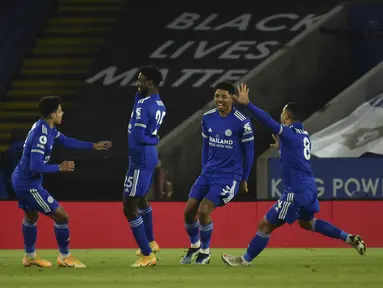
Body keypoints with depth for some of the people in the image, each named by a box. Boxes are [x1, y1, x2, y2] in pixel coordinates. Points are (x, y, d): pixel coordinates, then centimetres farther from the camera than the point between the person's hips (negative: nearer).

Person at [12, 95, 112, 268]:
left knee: (31, 216, 28)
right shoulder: (41, 135, -27)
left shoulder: (48, 128, 3)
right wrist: (60, 168, -20)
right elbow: (36, 166, -31)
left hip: (21, 181, 10)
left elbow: (66, 141, 19)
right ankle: (64, 257, 11)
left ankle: (29, 256, 45)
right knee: (61, 216, -3)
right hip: (29, 184, -10)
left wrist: (93, 146, 20)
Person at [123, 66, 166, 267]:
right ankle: (150, 242, 46)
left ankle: (147, 255, -2)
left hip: (140, 158, -10)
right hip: (150, 155, 10)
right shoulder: (159, 105, 7)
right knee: (141, 199, 30)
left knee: (129, 207, -5)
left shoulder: (143, 104, -20)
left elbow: (138, 136, -24)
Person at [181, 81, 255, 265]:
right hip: (209, 173, 6)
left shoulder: (241, 123, -13)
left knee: (204, 210, -18)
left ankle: (205, 252, 3)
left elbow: (248, 152, -3)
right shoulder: (207, 118, 3)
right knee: (189, 211, -2)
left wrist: (244, 179, 4)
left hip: (229, 176, -6)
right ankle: (194, 246, 24)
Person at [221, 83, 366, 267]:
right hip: (309, 188, 9)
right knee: (306, 222, 31)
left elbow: (268, 121, -29)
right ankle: (349, 238, 27)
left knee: (265, 225, 0)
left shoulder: (289, 133, -15)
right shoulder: (303, 135, 11)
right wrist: (281, 147, 32)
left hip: (296, 192, -9)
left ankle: (245, 260, 8)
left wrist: (247, 104, -31)